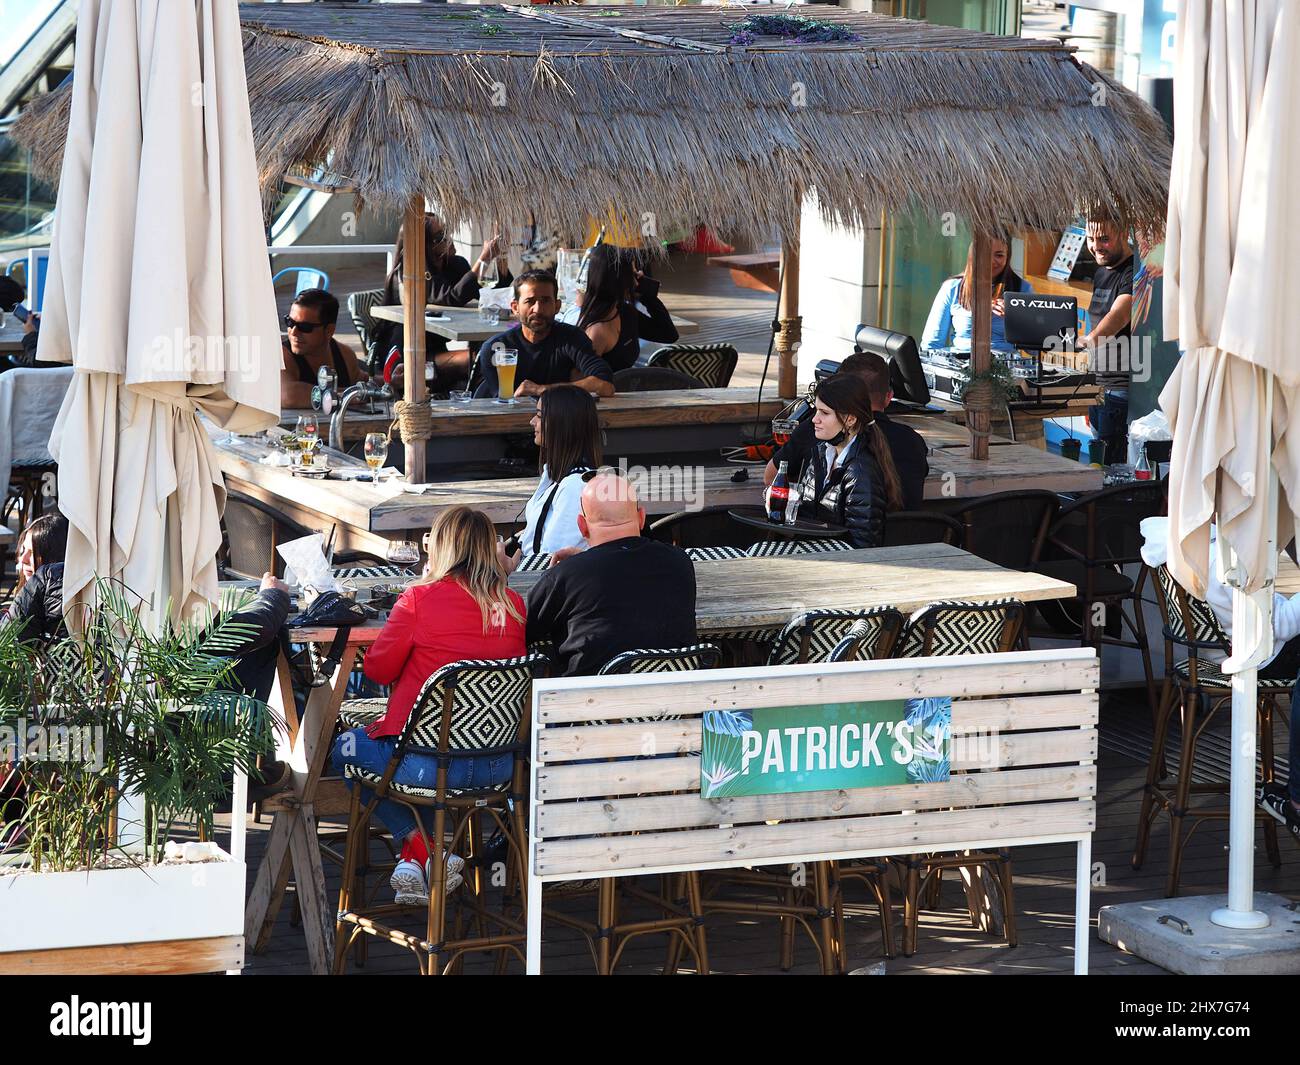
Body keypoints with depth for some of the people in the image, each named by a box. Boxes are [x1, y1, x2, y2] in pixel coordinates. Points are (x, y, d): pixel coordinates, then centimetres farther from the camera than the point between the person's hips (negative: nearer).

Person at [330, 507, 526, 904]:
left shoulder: (421, 598, -10)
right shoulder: (512, 604, 2)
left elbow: (379, 669, -2)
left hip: (431, 763, -6)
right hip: (498, 764, 6)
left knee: (346, 748, 25)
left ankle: (424, 855, 13)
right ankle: (415, 858, 22)